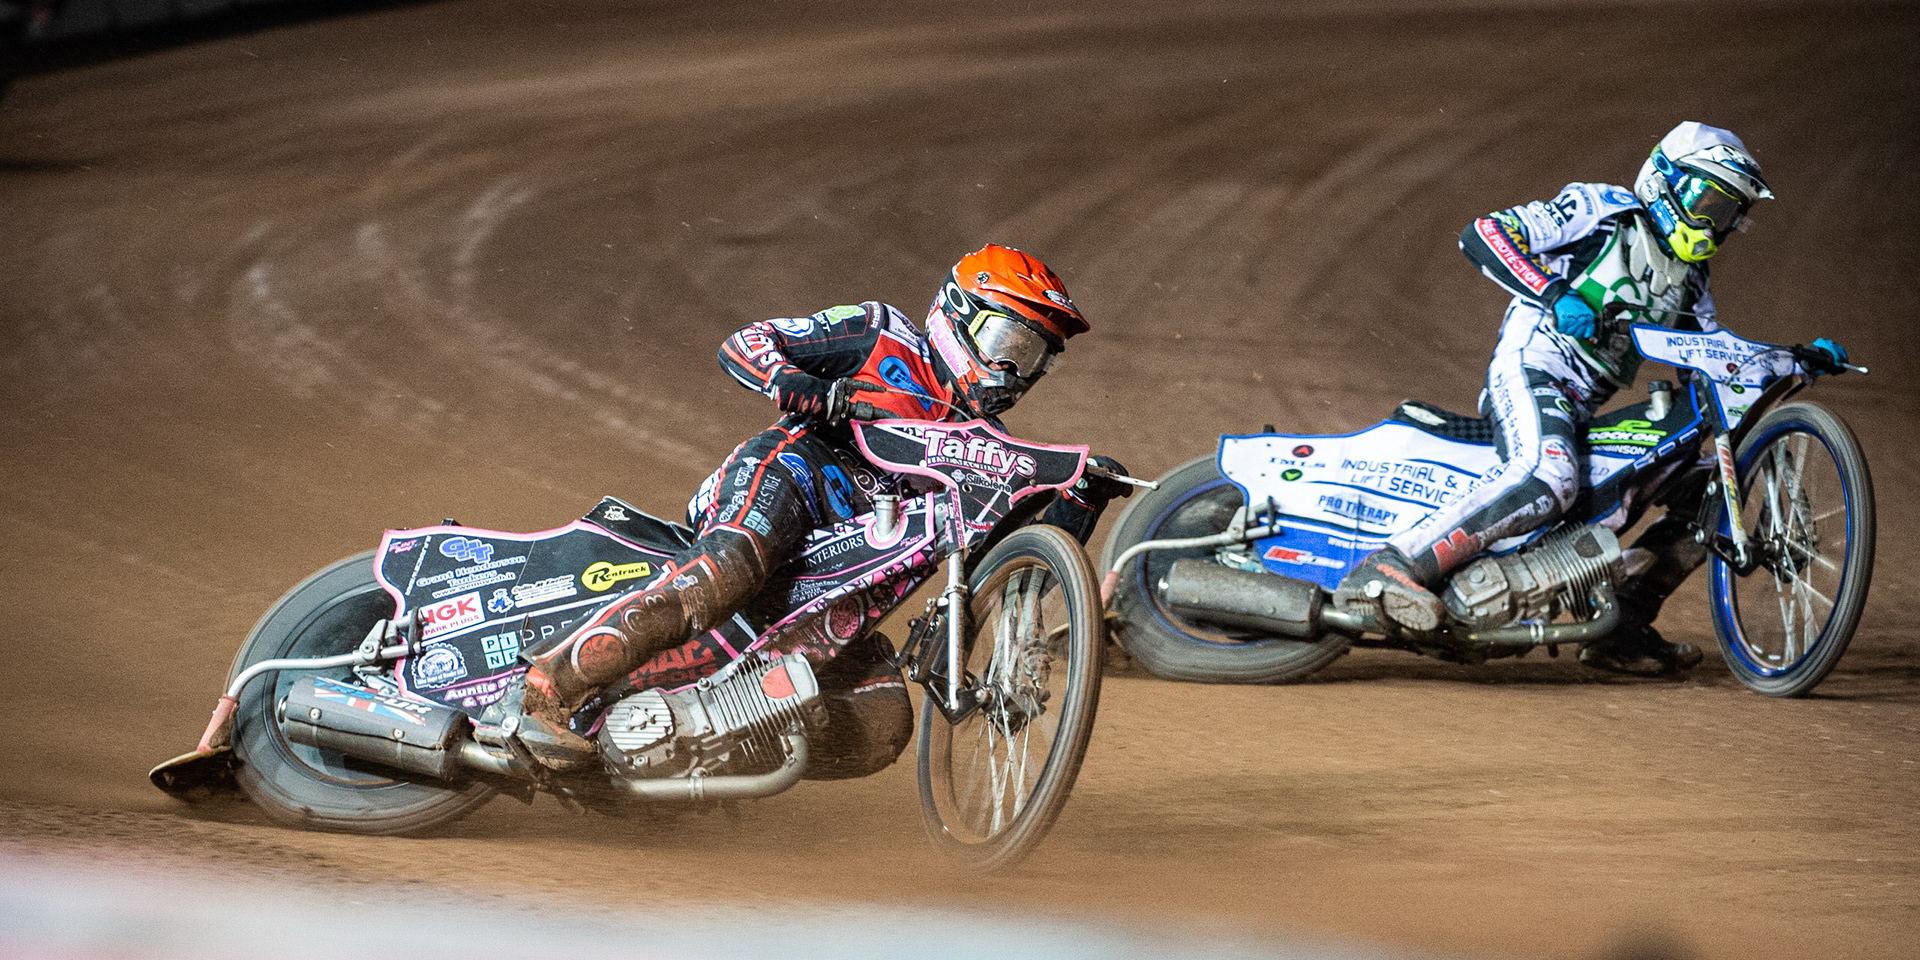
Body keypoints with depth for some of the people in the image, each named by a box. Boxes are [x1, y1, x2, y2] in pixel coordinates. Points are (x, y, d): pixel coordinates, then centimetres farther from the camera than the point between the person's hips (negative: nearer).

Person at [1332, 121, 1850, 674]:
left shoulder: (1687, 279, 24)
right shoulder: (1600, 210, 0)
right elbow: (1482, 235, -8)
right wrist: (1556, 293, -20)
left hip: (1584, 411, 9)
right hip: (1531, 373, -9)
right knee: (1547, 477, -39)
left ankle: (1620, 627, 2)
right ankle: (1386, 568, -46)